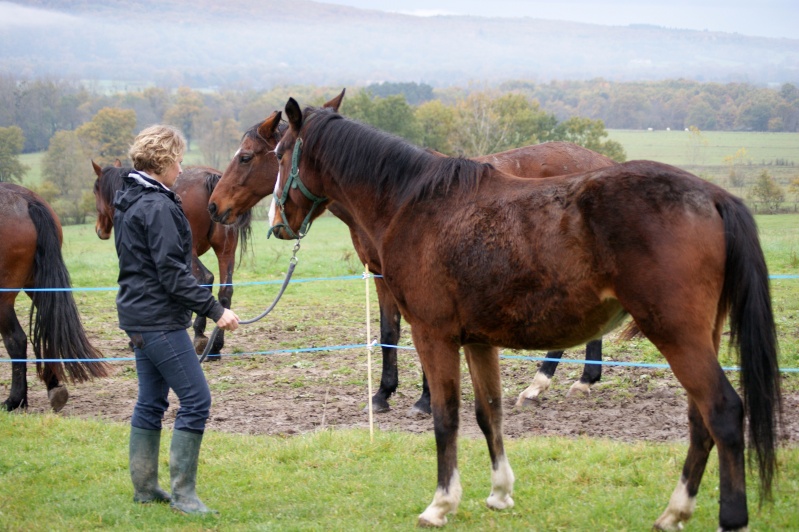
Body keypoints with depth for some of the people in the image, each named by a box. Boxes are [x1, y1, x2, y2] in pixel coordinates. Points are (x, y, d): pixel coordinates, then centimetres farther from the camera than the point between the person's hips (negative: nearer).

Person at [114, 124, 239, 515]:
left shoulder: (129, 201, 13)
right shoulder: (158, 207, -18)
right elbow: (173, 273, -22)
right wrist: (215, 310, -18)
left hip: (139, 313, 10)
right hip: (159, 318, -10)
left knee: (151, 401, 15)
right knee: (196, 399, -7)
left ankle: (145, 486, 21)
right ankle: (183, 492, -5)